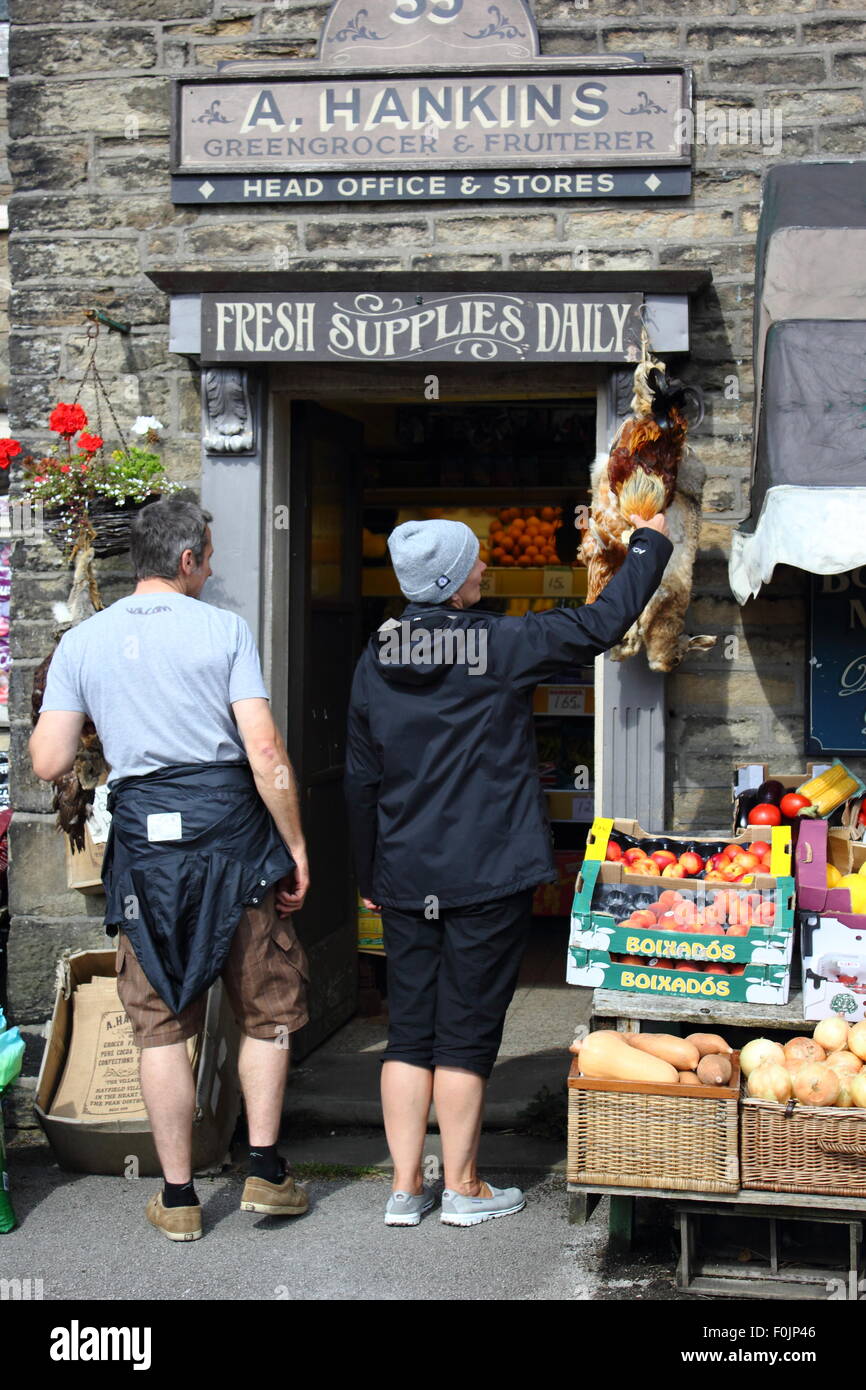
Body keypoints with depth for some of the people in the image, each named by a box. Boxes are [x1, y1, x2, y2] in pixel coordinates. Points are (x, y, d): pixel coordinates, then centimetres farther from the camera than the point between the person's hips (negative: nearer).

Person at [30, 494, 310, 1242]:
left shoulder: (81, 642, 5)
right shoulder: (224, 629, -3)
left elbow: (49, 762, 1)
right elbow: (266, 751, -9)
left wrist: (47, 712, 22)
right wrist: (296, 846, -1)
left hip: (144, 843, 2)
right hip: (230, 830, -2)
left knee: (162, 1024, 10)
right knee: (266, 1009, 14)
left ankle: (178, 1196, 15)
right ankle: (265, 1171, 14)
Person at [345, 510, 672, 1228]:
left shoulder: (376, 659, 3)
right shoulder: (502, 645, -12)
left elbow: (361, 779, 8)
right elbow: (601, 624, -2)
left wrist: (369, 875, 18)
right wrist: (649, 547, 14)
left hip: (405, 878, 5)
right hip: (490, 875, -4)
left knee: (409, 1029, 12)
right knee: (467, 1031, 4)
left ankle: (405, 1187, 17)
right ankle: (463, 1187, 15)